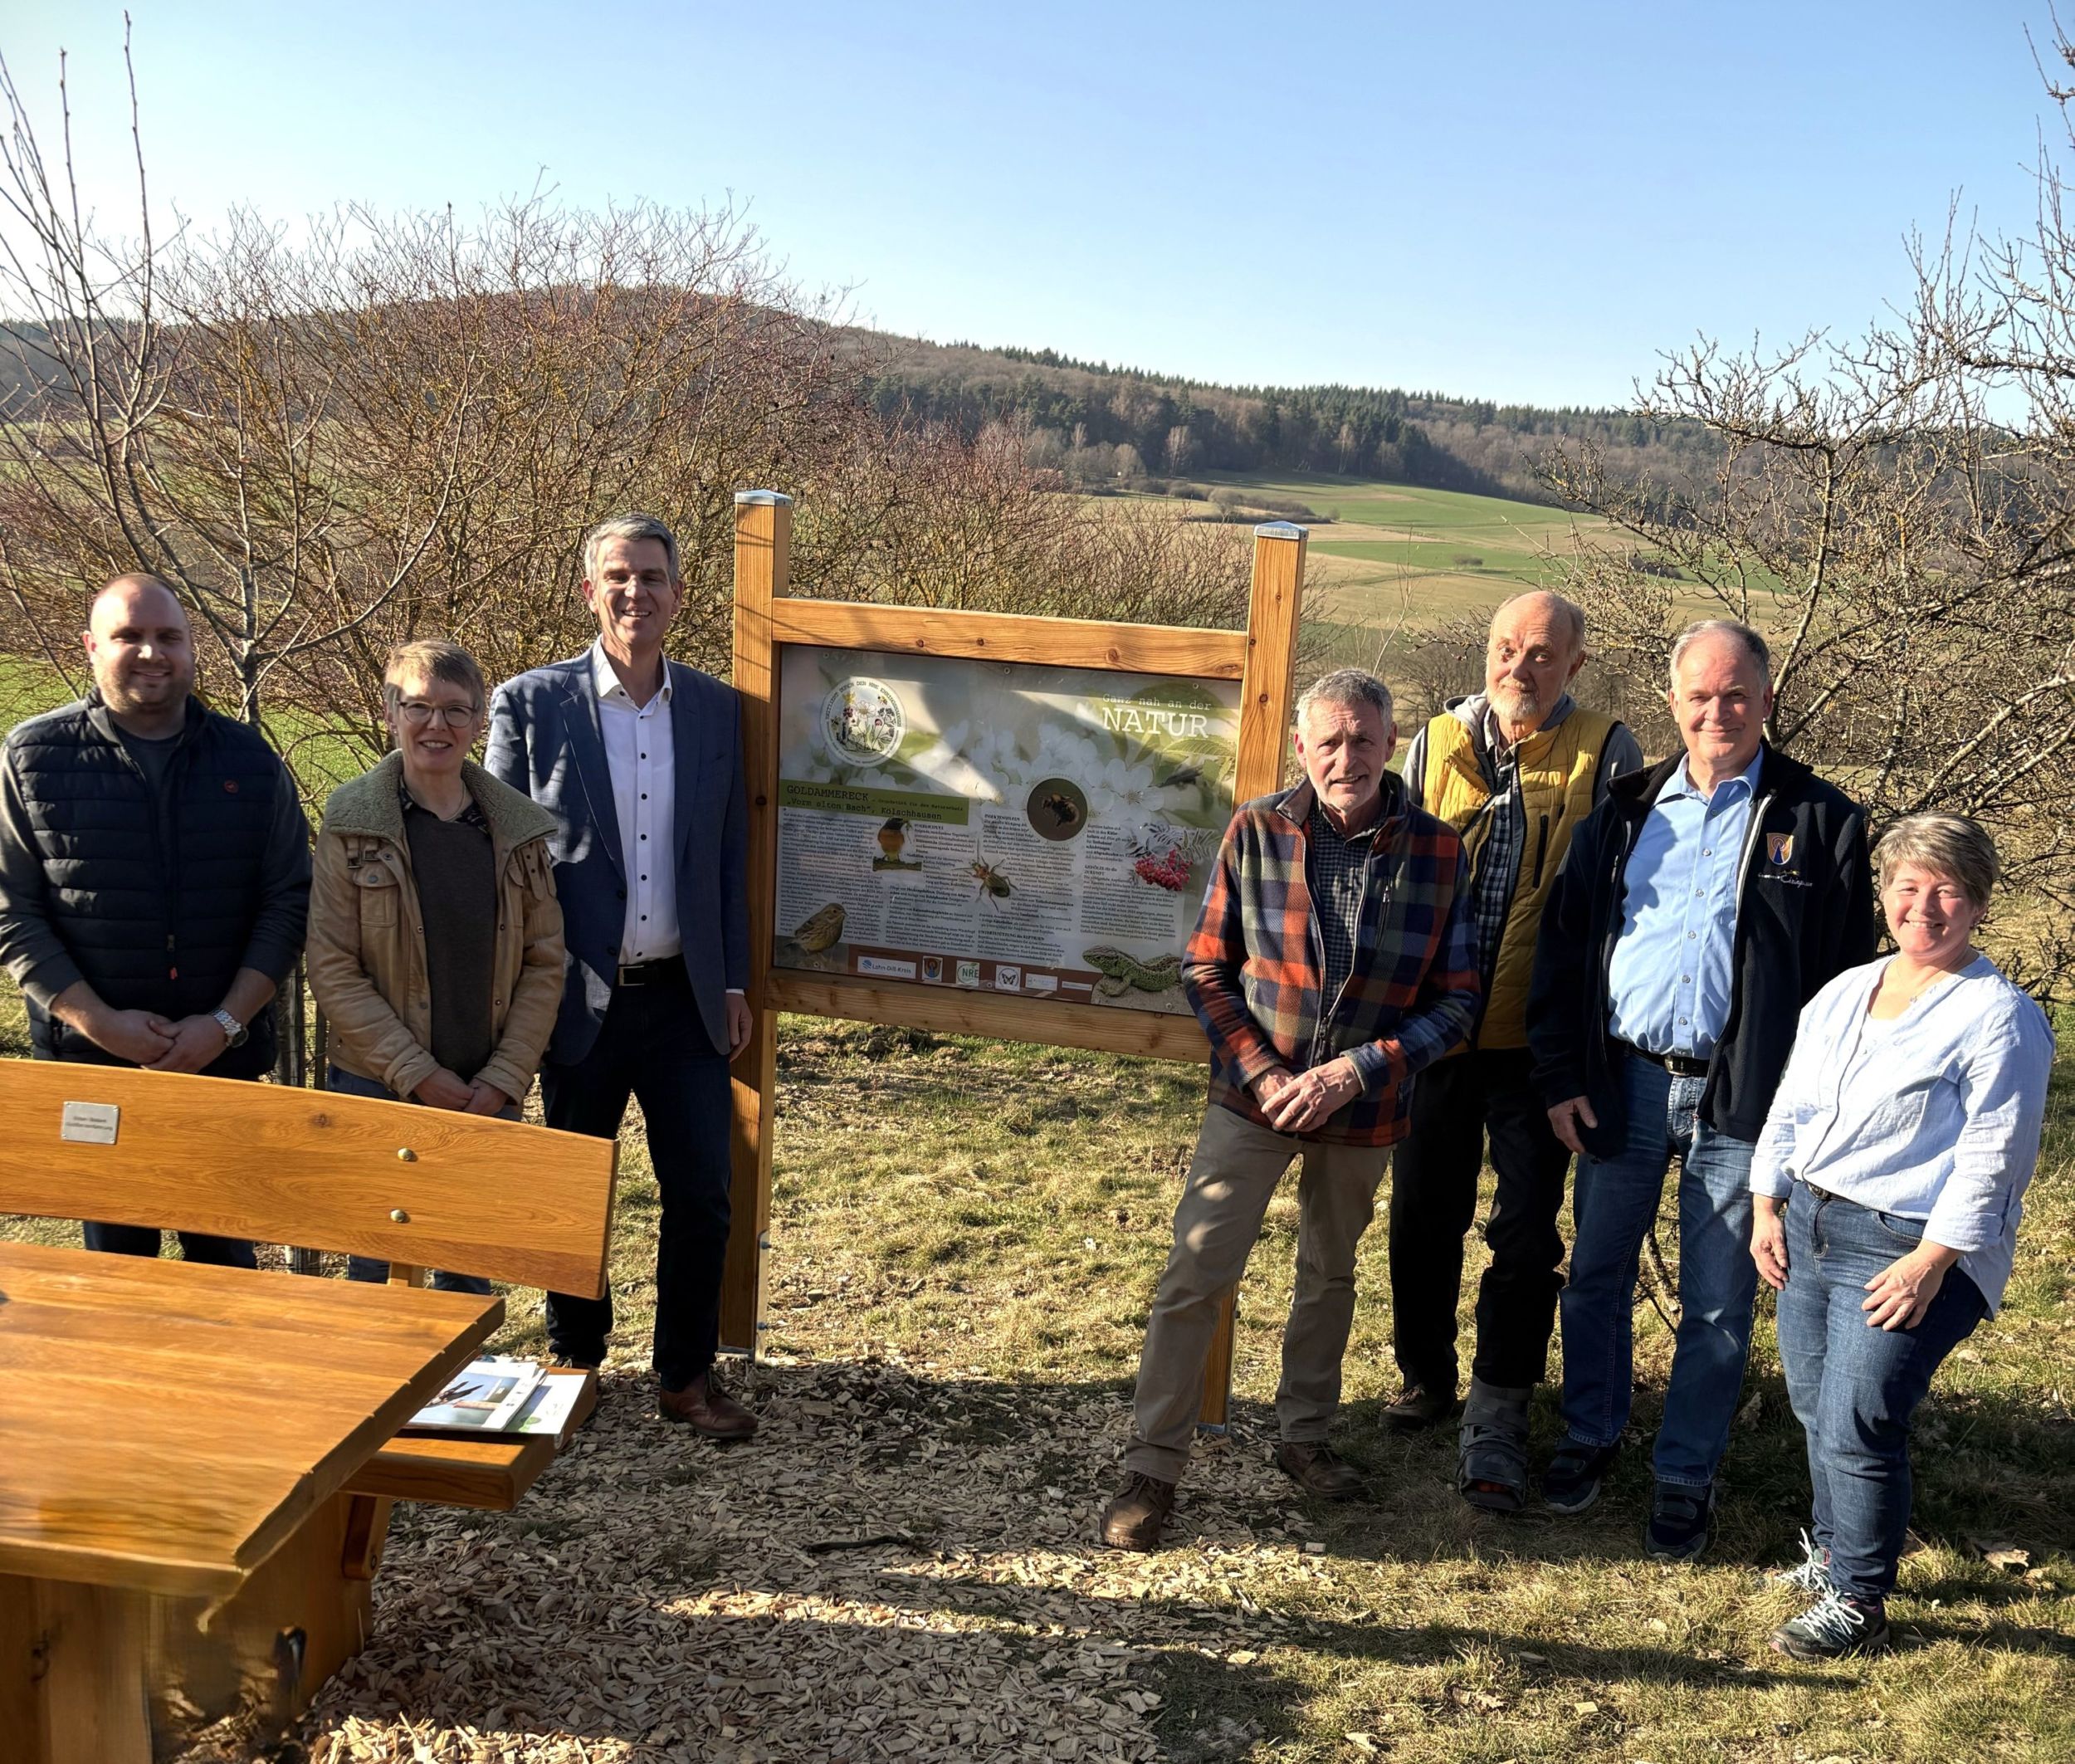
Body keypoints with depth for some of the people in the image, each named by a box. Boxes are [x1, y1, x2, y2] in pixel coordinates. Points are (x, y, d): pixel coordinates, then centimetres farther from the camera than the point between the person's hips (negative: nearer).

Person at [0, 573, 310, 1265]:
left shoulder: (250, 760, 2)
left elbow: (289, 900, 1)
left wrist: (227, 1022, -10)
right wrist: (100, 1023, -13)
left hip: (223, 1058, 1)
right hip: (88, 1056, -1)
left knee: (222, 1247, 11)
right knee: (115, 1247, 10)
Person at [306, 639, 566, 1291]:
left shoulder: (519, 828, 1)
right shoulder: (351, 824, -6)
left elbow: (544, 963, 2)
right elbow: (331, 969, -8)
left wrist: (504, 1078, -7)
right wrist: (418, 1074, -13)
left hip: (489, 1093, 2)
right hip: (378, 1088, -2)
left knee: (470, 1269, 12)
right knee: (376, 1265, 7)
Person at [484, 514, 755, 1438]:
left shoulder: (715, 708, 4)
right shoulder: (531, 704, -5)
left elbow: (729, 856, 8)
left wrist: (734, 981, 5)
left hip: (686, 997, 2)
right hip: (581, 1001, -2)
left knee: (702, 1194, 5)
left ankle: (687, 1374, 23)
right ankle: (574, 1363, 33)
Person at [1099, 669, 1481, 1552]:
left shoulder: (1438, 852, -9)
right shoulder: (1256, 832, -10)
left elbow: (1457, 999, -5)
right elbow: (1206, 969, -4)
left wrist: (1357, 1069, -16)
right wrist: (1262, 1073, -15)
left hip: (1362, 1111, 2)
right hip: (1254, 1094, -1)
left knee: (1329, 1277, 19)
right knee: (1193, 1278, -4)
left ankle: (1303, 1436, 39)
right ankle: (1153, 1467, 9)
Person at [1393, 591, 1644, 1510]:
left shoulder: (1605, 753, -3)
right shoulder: (1437, 740, 5)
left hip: (1538, 1034, -3)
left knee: (1528, 1232, 0)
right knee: (1422, 1215, 14)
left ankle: (1496, 1417, 11)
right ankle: (1426, 1375, 33)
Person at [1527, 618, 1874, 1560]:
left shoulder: (1821, 821, -1)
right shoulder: (1625, 810, 6)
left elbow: (1847, 976, -2)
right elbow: (1561, 943, 7)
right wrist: (1560, 1076, 0)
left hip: (1744, 1098, -2)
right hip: (1622, 1083, 3)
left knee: (1718, 1305, 8)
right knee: (1596, 1275, 13)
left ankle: (1686, 1475, 25)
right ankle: (1590, 1435, 34)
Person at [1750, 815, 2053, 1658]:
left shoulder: (1999, 1015, -10)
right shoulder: (1842, 993, 12)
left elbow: (1993, 1157, -14)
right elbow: (1791, 1107, 16)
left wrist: (1931, 1259, -18)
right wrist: (1767, 1206, 9)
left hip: (1906, 1248, -7)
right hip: (1808, 1226, 7)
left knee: (1856, 1425, -8)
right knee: (1815, 1411, 15)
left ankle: (1856, 1603, 8)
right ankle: (1831, 1552, 36)